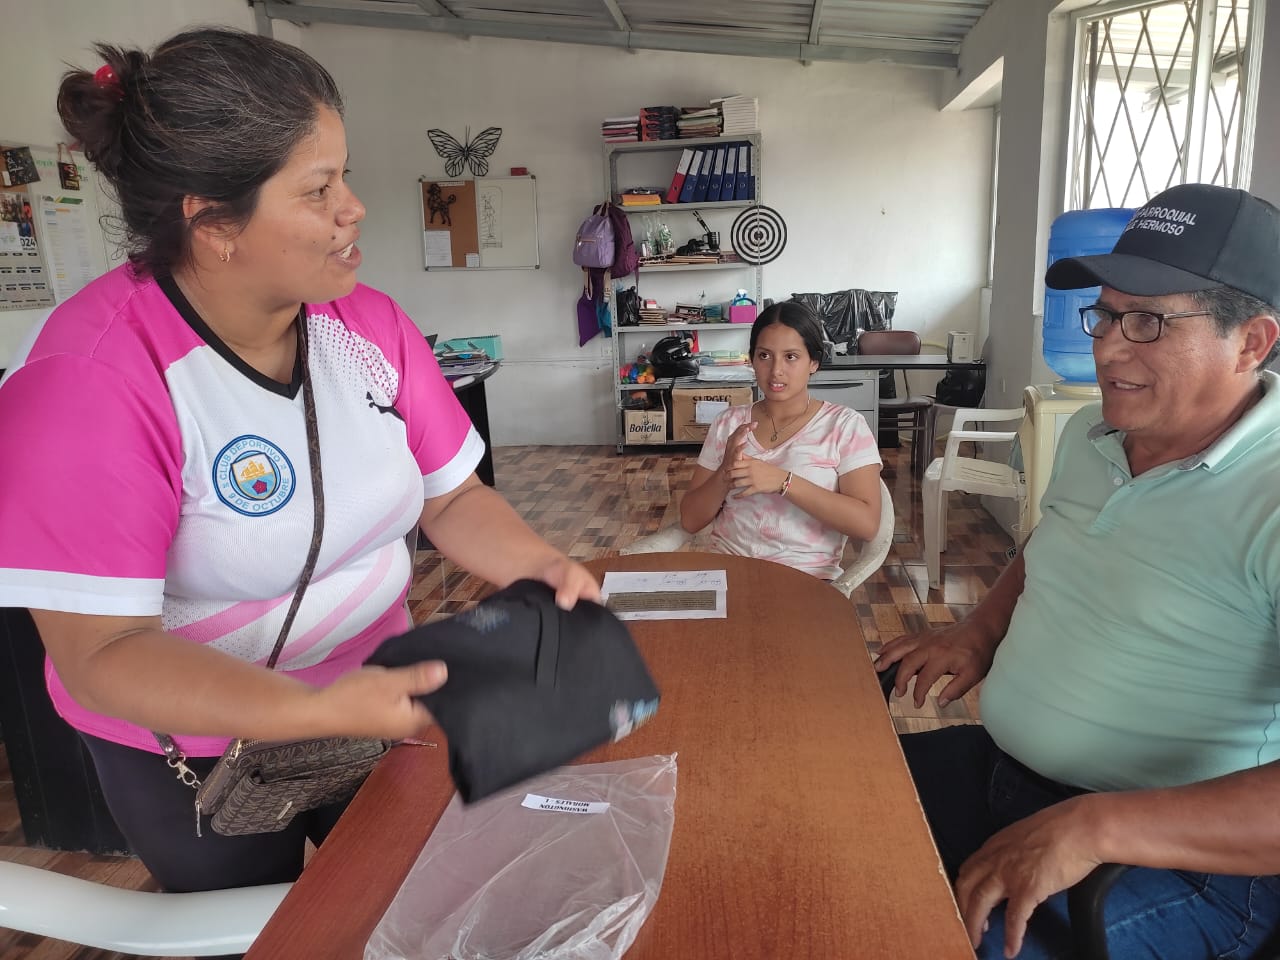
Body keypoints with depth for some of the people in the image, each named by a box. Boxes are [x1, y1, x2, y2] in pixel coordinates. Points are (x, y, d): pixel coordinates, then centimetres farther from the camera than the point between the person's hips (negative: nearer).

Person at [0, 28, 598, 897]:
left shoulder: (369, 322, -11)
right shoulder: (87, 380, -28)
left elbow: (450, 498, -4)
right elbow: (101, 653, -28)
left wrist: (539, 565, -23)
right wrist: (317, 713, -40)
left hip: (376, 691, 5)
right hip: (197, 748, -4)